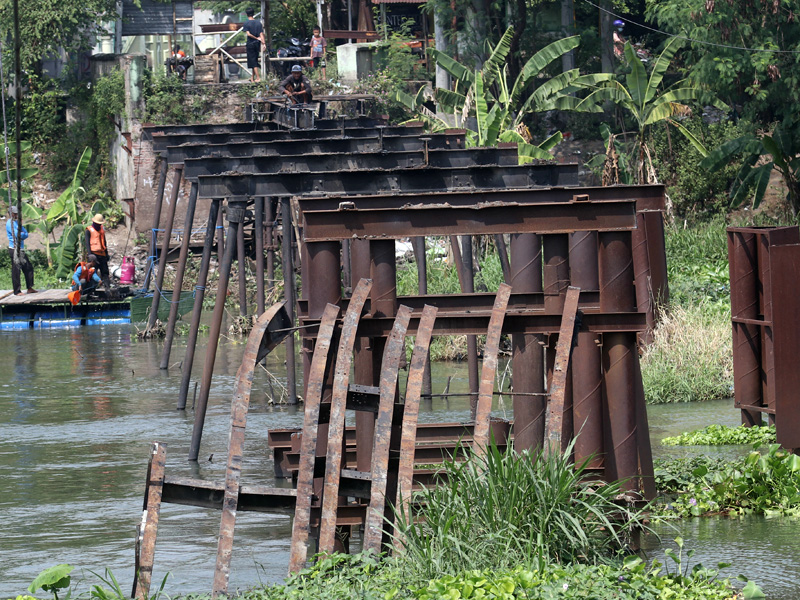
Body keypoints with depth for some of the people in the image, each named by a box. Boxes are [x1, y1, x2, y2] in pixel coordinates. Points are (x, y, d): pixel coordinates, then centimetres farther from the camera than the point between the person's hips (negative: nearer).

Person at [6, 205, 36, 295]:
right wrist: (22, 234, -2)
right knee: (16, 270, -5)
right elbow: (17, 234, -20)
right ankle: (17, 291, -1)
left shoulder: (17, 222, 16)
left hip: (21, 249, 9)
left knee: (28, 268, 9)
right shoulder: (9, 223, -10)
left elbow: (25, 234, 6)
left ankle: (30, 288, 16)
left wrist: (20, 235, -13)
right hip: (14, 249, -9)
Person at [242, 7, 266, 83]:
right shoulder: (258, 23, 4)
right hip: (257, 44, 5)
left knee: (253, 61, -2)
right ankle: (252, 77, 22)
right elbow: (261, 34, -2)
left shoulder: (246, 23, -9)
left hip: (250, 43, -5)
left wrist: (257, 38, -6)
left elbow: (248, 34, -17)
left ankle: (258, 77, -10)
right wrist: (263, 42, -7)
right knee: (255, 60, 14)